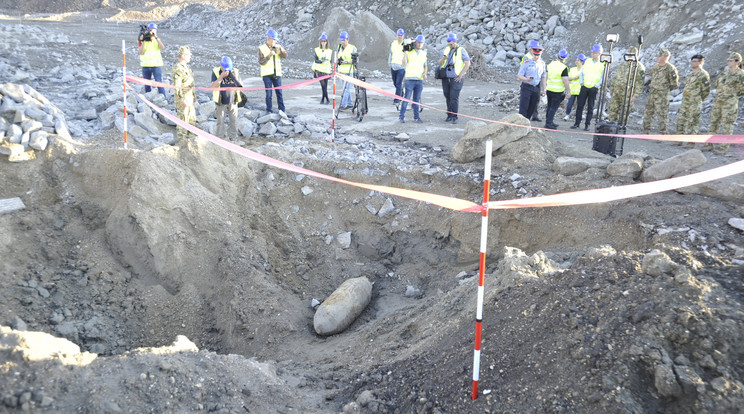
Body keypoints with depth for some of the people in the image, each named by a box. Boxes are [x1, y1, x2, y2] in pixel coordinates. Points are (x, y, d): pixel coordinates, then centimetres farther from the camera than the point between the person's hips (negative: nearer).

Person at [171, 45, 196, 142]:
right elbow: (177, 86, -22)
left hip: (189, 97, 10)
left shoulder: (186, 66, 12)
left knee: (192, 118, 18)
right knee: (183, 119, -1)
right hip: (183, 98, -10)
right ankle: (182, 140, 10)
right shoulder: (178, 69, -20)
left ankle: (190, 137, 31)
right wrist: (182, 100, -24)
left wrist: (193, 94, 23)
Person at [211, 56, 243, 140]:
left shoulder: (235, 71, 1)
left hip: (233, 101, 2)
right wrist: (221, 77, -22)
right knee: (220, 121, 7)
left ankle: (233, 138, 18)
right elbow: (213, 86, -12)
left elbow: (240, 85, 2)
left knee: (234, 121, 6)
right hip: (221, 102, -1)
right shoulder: (215, 72, -4)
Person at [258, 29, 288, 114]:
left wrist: (280, 48, -21)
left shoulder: (278, 47, 8)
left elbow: (285, 56, -5)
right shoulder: (262, 48, -1)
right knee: (268, 93, -1)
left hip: (277, 73, 2)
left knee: (279, 92, 4)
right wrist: (269, 55, -19)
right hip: (267, 74, -2)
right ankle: (269, 110, 6)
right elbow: (261, 62, -9)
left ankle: (282, 109, 10)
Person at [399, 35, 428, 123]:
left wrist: (425, 73, 0)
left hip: (419, 80, 4)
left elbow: (425, 66, 19)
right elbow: (404, 64, -12)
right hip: (410, 79, -4)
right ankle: (402, 116, 3)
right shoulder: (409, 52, -2)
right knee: (407, 98, -5)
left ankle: (416, 116, 13)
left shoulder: (423, 53, 12)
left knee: (417, 99, 7)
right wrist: (404, 53, -17)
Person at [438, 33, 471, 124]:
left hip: (456, 78, -5)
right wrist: (443, 59, -8)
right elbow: (440, 63, 16)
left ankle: (454, 117, -8)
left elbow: (468, 63, -5)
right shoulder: (447, 50, 14)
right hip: (446, 78, 5)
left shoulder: (461, 50, -2)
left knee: (454, 97, -11)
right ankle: (449, 116, 16)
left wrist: (460, 75, -12)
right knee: (448, 97, 8)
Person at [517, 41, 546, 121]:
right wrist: (526, 79, -28)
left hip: (536, 88, 5)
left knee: (532, 109, 7)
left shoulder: (542, 63, 8)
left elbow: (543, 77, 16)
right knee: (523, 108, -8)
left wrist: (543, 89, 12)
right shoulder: (526, 62, -7)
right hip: (526, 87, -5)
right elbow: (519, 75, -8)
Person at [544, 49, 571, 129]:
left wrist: (545, 87, 26)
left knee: (549, 106, 16)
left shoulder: (551, 64, 5)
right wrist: (568, 91, -8)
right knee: (554, 107, 0)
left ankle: (549, 122, 23)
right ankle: (549, 123, -4)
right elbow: (565, 81, -17)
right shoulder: (564, 68, -16)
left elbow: (546, 76, 15)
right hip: (558, 91, -6)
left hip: (549, 89, 6)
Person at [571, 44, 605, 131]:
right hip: (584, 87, 3)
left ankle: (587, 125, 7)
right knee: (580, 105, 2)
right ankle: (577, 123, 10)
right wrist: (581, 82, 3)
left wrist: (597, 85, -11)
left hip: (594, 88, -3)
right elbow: (582, 72, 14)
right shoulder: (587, 61, 10)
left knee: (590, 107, 2)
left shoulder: (603, 64, 0)